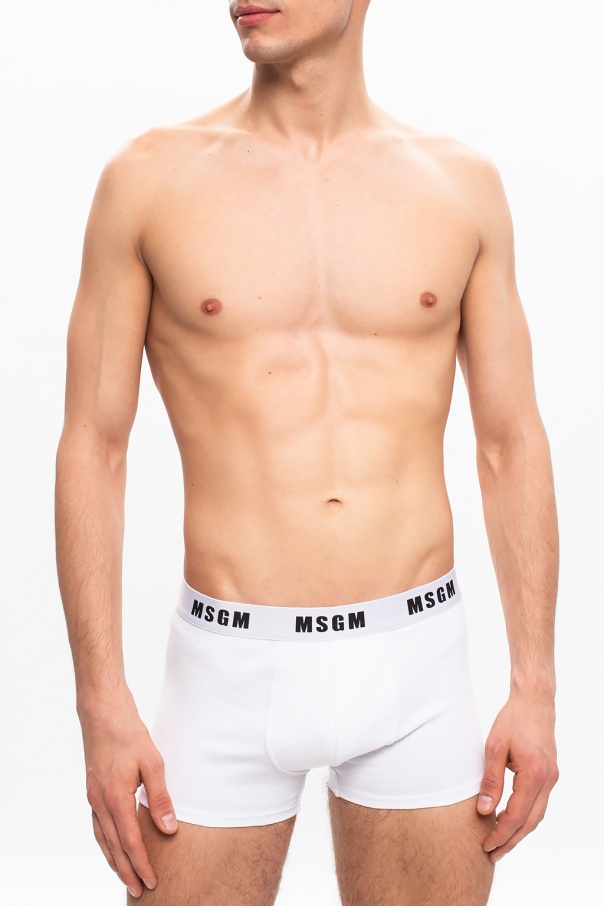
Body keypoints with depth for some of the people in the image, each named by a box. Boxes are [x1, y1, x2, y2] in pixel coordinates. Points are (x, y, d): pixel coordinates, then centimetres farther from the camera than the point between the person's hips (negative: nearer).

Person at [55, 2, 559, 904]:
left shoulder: (462, 184, 3)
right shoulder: (149, 179, -2)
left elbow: (513, 446, 6)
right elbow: (92, 448, -1)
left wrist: (535, 689, 1)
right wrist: (102, 703, -6)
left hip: (414, 663, 2)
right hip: (231, 671, -1)